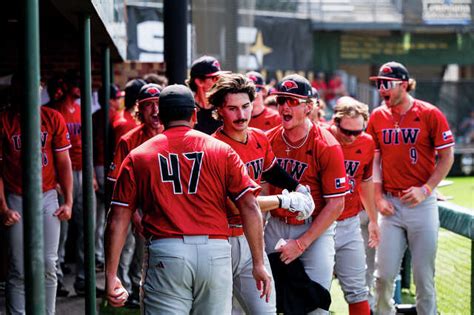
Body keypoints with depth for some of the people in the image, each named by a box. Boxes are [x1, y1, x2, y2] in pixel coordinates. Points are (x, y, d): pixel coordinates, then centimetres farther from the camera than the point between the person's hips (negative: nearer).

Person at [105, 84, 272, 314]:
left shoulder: (138, 157, 9)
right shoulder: (221, 151, 9)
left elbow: (118, 220, 5)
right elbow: (250, 208, 3)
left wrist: (111, 276, 8)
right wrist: (258, 263, 8)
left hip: (164, 254, -1)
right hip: (215, 253, 1)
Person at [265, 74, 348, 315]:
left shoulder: (327, 146, -14)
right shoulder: (268, 140, -1)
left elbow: (336, 204, -13)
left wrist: (302, 243, -15)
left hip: (314, 229, -4)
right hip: (274, 226, 4)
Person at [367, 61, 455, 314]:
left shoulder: (430, 114, -6)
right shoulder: (377, 117, 4)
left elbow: (446, 156, -3)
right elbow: (374, 160, 9)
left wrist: (426, 189, -12)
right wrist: (378, 197, 0)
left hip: (422, 205, -3)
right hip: (391, 205, 3)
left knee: (424, 276, 3)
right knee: (384, 275, 1)